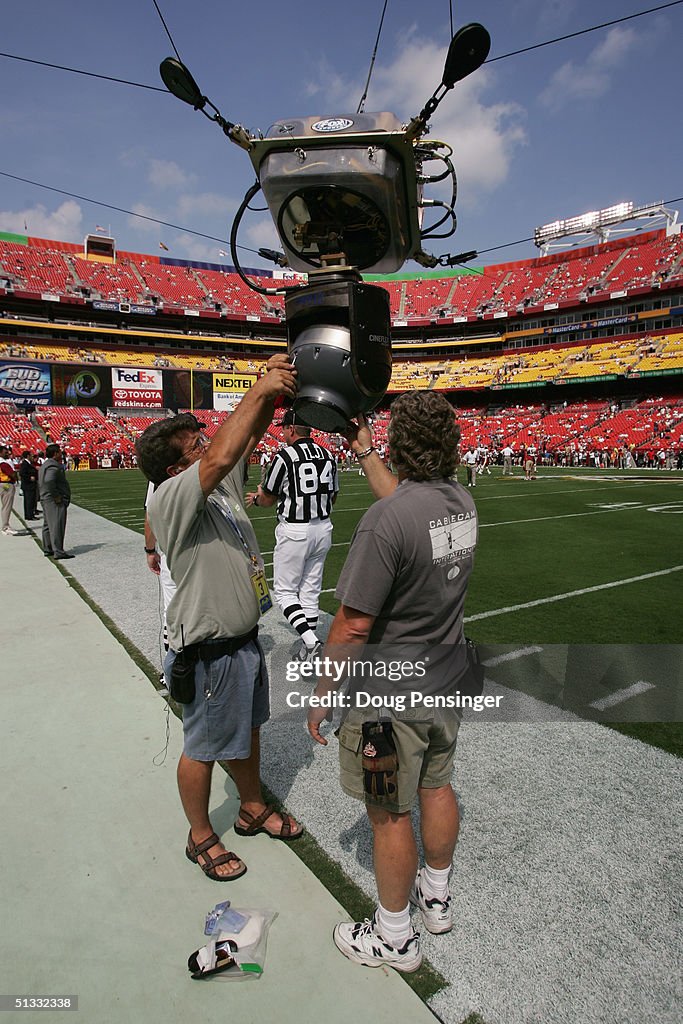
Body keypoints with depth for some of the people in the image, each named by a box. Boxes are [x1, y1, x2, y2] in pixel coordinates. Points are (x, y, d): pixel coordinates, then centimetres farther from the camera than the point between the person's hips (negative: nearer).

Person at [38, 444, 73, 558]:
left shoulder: (45, 465, 19)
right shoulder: (53, 466, -16)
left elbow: (40, 483, 23)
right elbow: (48, 481, -30)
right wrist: (56, 496, -23)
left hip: (45, 500, 11)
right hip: (55, 501, -11)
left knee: (48, 525, 15)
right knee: (57, 526, -11)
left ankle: (47, 549, 22)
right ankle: (58, 551, -13)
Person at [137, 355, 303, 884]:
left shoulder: (220, 484, 1)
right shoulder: (169, 499, -24)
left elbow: (248, 437, 0)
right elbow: (224, 454, -39)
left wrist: (271, 392, -18)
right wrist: (259, 390, -32)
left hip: (245, 640, 8)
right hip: (210, 654, -8)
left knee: (247, 730, 26)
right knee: (203, 748, 14)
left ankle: (253, 809, 48)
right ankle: (201, 838, 38)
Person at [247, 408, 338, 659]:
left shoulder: (285, 456, -14)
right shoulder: (327, 455, 4)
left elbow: (268, 499, -5)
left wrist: (256, 497, 17)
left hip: (294, 531, -6)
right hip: (323, 528, 6)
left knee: (284, 590, 6)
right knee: (311, 589, 15)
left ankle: (309, 639, -10)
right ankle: (308, 644, 22)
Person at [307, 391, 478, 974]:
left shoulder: (386, 519, -29)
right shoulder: (462, 502, -4)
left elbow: (353, 626, -26)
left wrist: (321, 695, -13)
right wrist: (363, 452, 25)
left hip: (391, 695, -7)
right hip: (446, 681, 8)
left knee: (390, 814, 12)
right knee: (437, 788, 25)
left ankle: (395, 937, 35)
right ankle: (437, 896, 49)